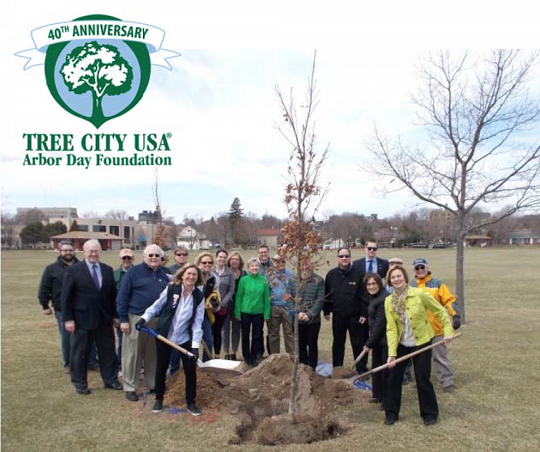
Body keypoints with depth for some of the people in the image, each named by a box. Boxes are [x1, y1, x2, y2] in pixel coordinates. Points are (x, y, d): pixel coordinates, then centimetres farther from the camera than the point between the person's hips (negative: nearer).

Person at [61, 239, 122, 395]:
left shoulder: (108, 270, 5)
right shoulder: (73, 270, -7)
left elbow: (113, 294, 8)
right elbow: (66, 296, -7)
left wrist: (115, 315, 6)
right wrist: (68, 318, -12)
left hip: (104, 318, 4)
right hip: (82, 318, -4)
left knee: (108, 350, 12)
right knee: (80, 352, 10)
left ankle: (110, 380, 27)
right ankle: (80, 383, 26)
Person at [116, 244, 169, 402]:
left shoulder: (164, 275, 9)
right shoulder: (134, 271, -5)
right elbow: (122, 296, -6)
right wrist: (123, 319, -11)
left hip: (157, 320, 4)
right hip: (136, 318, -4)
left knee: (154, 354, 12)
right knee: (132, 354, 3)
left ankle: (153, 384, 26)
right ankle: (130, 387, 16)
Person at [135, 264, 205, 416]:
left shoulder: (199, 297, -7)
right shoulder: (171, 289, -10)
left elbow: (197, 323, -9)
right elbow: (157, 306, -1)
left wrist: (195, 345, -15)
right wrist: (145, 317, -17)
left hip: (185, 339, 1)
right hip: (164, 336, 0)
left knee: (191, 369, 1)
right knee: (161, 368, 13)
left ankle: (191, 402, 20)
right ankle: (158, 399, 34)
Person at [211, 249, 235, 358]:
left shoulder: (229, 273, 1)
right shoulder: (209, 271, -2)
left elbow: (231, 290, 0)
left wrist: (222, 303, -8)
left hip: (222, 307, 1)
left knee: (218, 331, 9)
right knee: (209, 331, -1)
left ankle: (217, 355, 20)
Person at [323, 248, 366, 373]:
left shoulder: (357, 274, -7)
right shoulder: (331, 274, 2)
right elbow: (327, 294, 7)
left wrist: (364, 313, -9)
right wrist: (326, 311, 7)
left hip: (354, 316, -3)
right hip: (337, 316, 3)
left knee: (358, 344, 5)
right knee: (338, 343, 14)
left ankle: (362, 370, 16)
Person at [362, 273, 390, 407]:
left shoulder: (384, 299, -23)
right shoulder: (374, 297, 9)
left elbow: (380, 324, -22)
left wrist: (369, 343, -17)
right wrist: (370, 341, 11)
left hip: (386, 340, -10)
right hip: (378, 340, 10)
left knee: (386, 370, 2)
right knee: (376, 367, 20)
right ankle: (378, 395, 35)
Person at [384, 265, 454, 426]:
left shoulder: (419, 294, -16)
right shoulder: (388, 301, -7)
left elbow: (440, 311, -5)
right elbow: (391, 328, -10)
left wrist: (448, 330, -11)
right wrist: (392, 353, -15)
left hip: (421, 343, -3)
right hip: (401, 344, 3)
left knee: (423, 379, 2)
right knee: (394, 377, 4)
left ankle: (429, 413, 24)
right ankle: (391, 413, 21)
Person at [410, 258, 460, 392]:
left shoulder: (437, 284, -3)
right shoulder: (411, 286, 5)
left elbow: (449, 300, -6)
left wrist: (455, 316, -18)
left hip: (435, 328, -3)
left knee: (440, 356, 3)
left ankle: (448, 382, 13)